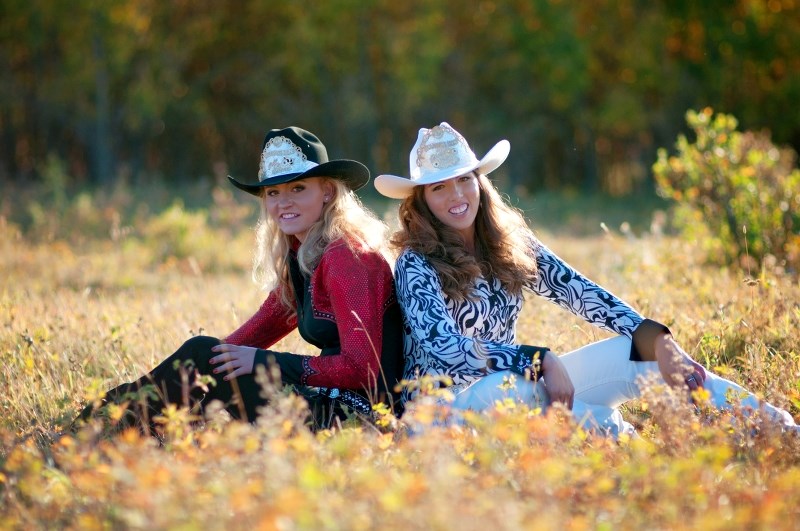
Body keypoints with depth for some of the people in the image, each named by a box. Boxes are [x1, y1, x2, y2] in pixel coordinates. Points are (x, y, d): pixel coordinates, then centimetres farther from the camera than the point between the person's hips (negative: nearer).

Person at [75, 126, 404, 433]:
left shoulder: (345, 257, -14)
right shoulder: (302, 256, 16)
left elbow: (360, 366, -21)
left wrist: (263, 362, -15)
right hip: (327, 402, 9)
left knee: (202, 354, -9)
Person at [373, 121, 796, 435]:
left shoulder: (509, 243, 5)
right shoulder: (416, 264, -12)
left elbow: (579, 293, -4)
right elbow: (443, 348, -24)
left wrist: (655, 340, -18)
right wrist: (541, 362, -29)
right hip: (445, 404, -5)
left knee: (639, 354, -11)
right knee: (515, 387, -41)